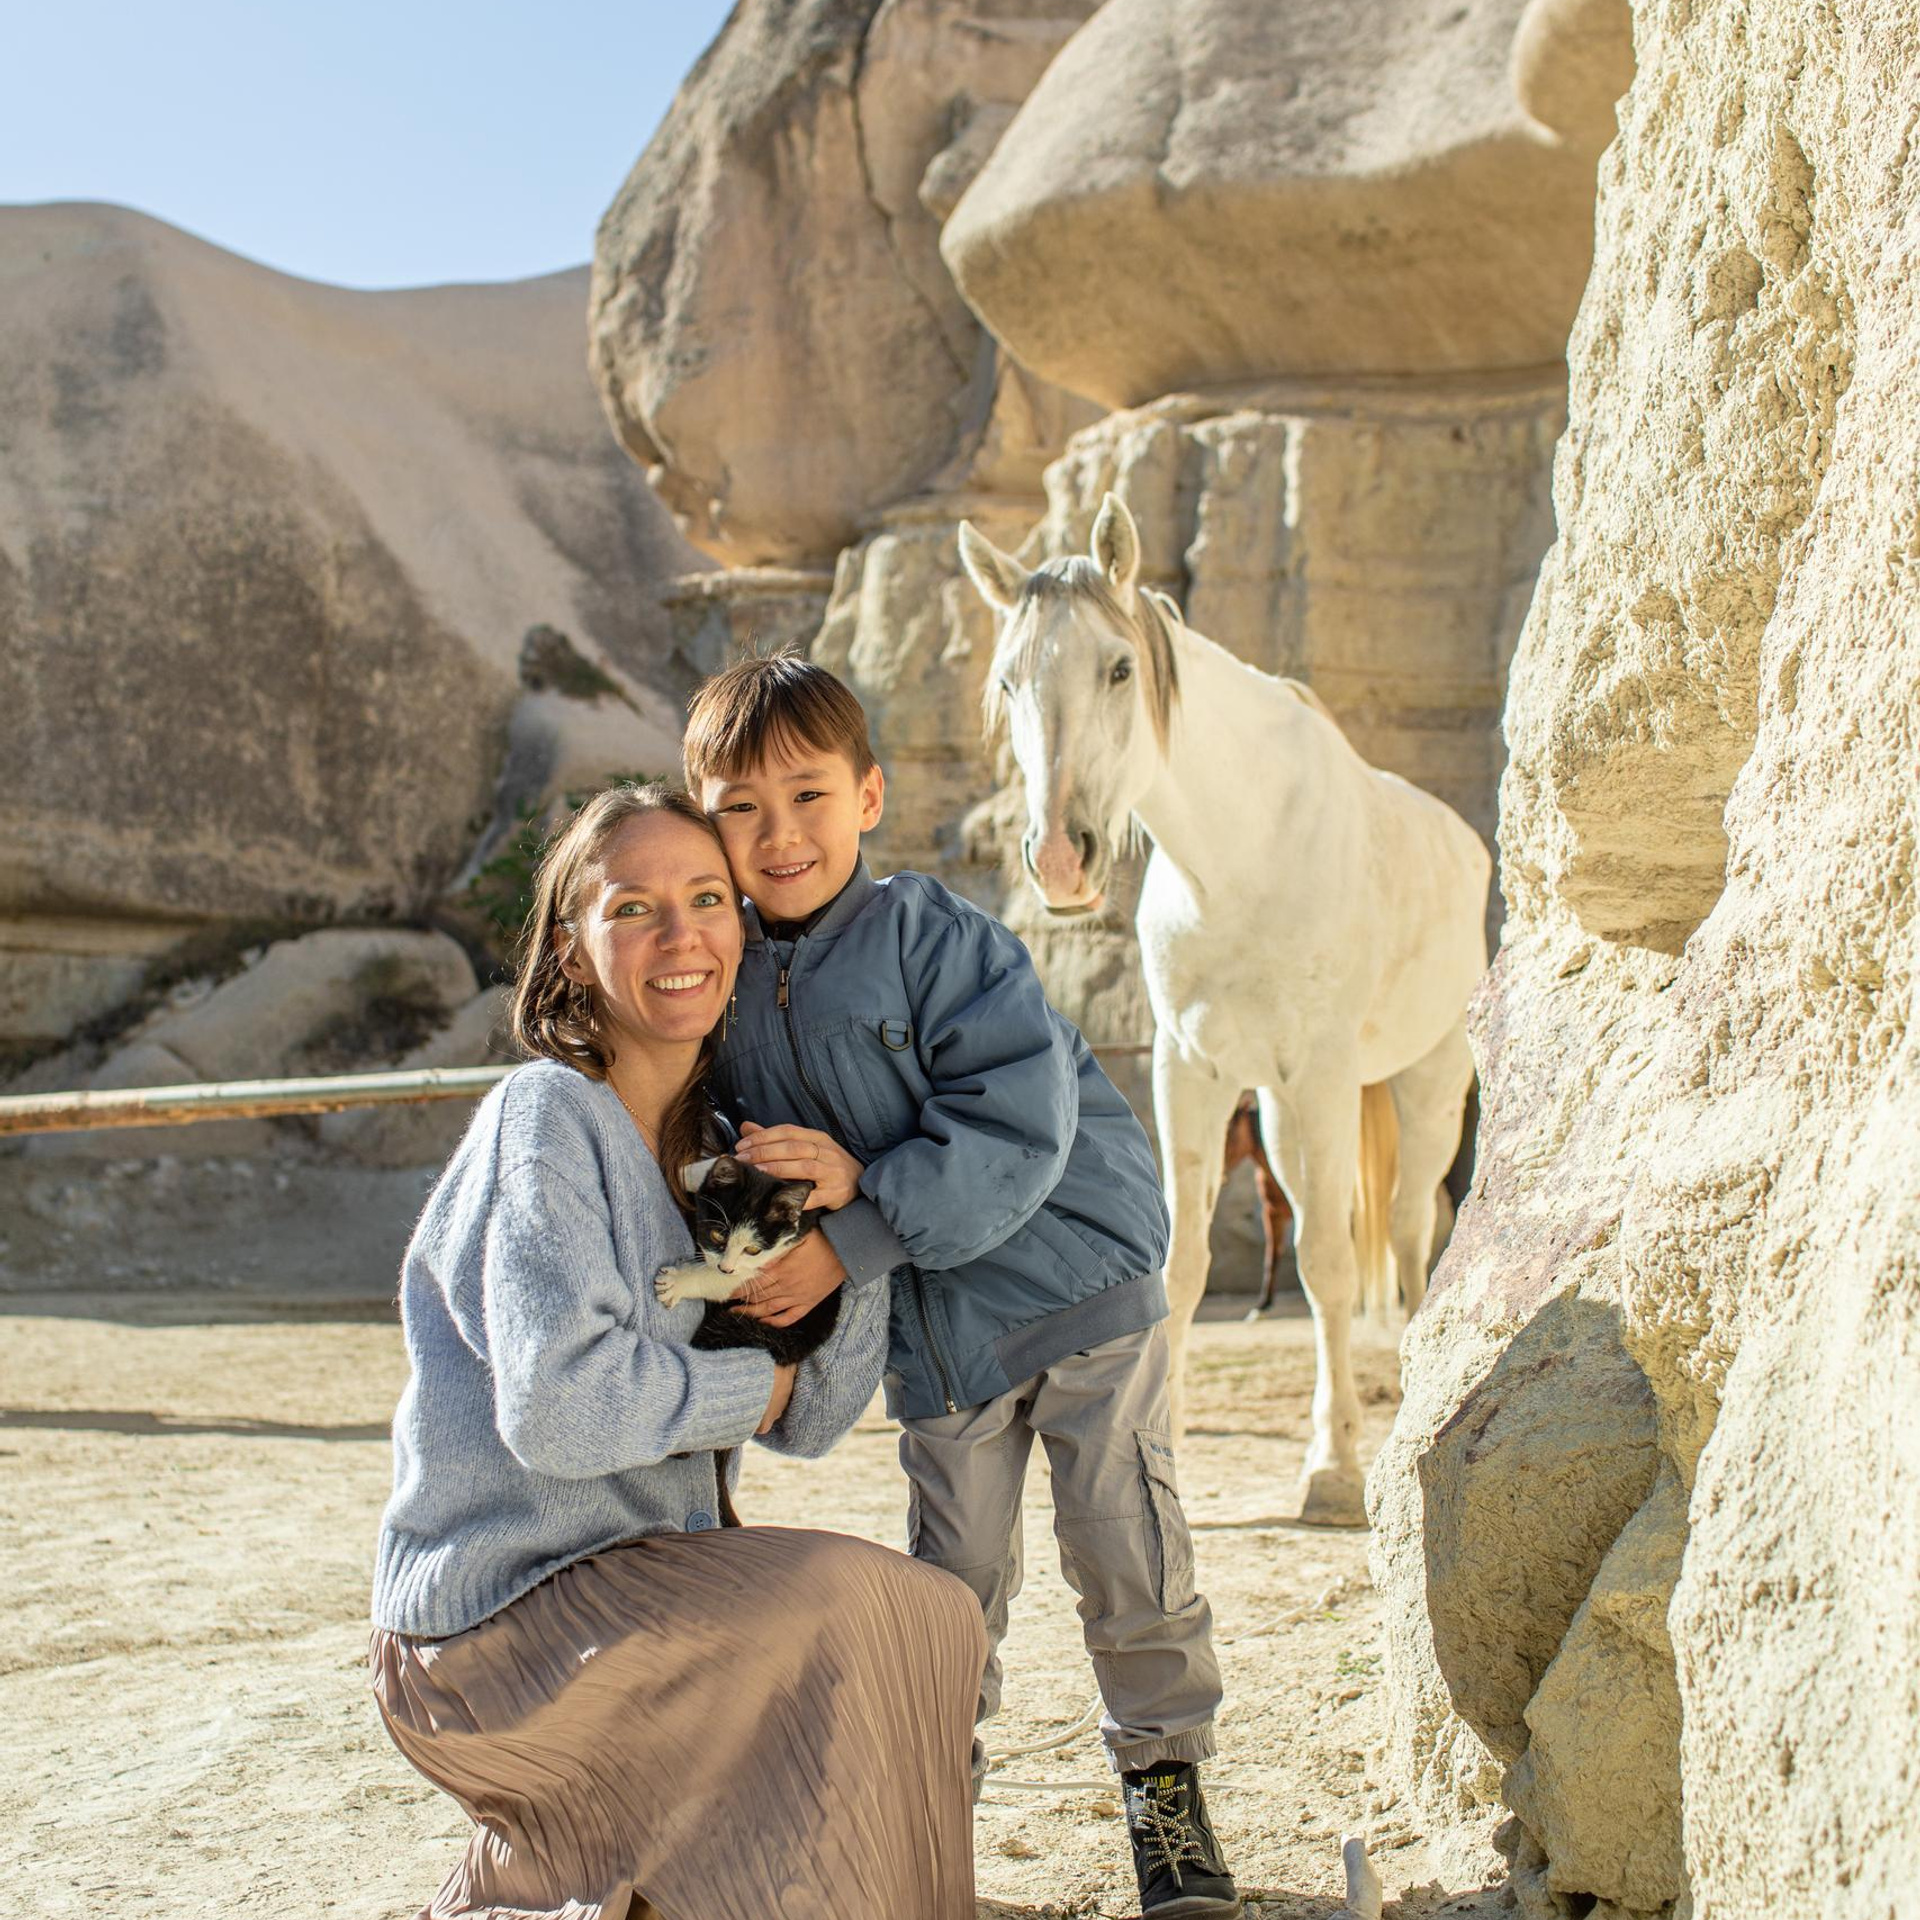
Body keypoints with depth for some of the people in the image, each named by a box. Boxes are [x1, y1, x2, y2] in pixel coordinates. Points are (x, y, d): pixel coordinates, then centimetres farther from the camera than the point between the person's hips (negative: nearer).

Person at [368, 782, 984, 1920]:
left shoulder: (713, 1148, 10)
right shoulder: (546, 1119, -15)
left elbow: (808, 1423, 5)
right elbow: (559, 1409, -28)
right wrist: (746, 1387, -11)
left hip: (630, 1591, 9)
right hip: (492, 1628, -9)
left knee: (936, 1625, 14)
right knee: (842, 1602, -23)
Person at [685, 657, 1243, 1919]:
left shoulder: (940, 940, -16)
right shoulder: (730, 990, 0)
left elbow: (1014, 1129, -23)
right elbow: (741, 1151, 7)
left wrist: (853, 1237, -26)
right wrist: (826, 1181, -17)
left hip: (1077, 1267, -4)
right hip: (934, 1323, 4)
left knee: (1127, 1550, 0)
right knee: (955, 1576, 10)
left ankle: (1165, 1776, 19)